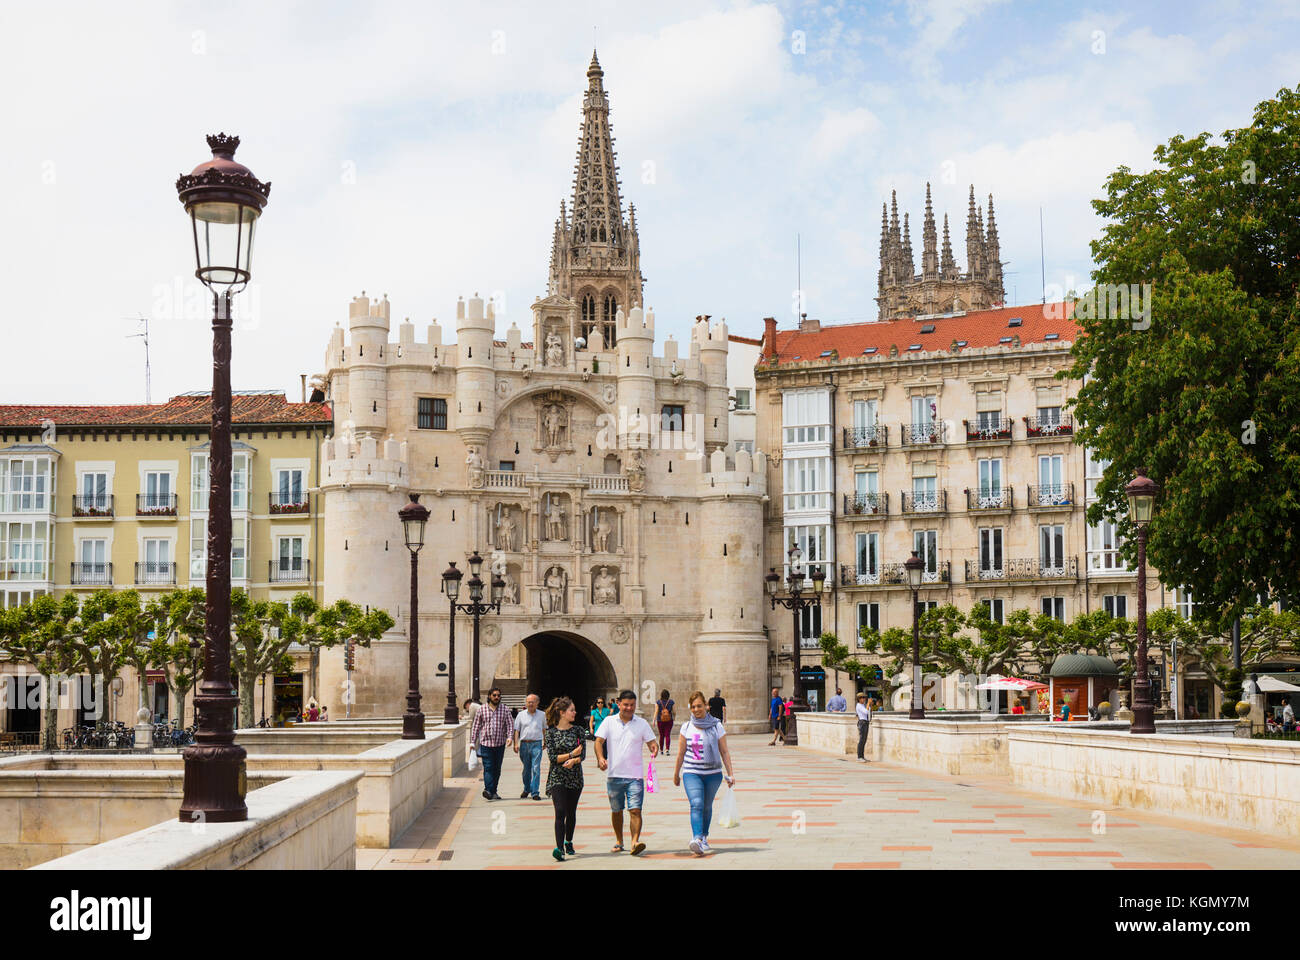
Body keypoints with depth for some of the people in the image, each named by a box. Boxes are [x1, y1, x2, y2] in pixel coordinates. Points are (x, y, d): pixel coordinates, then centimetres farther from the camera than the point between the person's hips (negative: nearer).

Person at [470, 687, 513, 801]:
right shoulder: (482, 709, 3)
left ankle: (493, 791, 16)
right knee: (488, 767, -13)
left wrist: (509, 736, -17)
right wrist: (472, 741, 4)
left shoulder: (505, 709, 5)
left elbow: (510, 724, 1)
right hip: (486, 743, -2)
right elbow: (475, 726, 7)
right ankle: (488, 790, -25)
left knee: (497, 769, 7)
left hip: (500, 744, 2)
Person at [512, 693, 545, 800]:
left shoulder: (542, 715, 7)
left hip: (536, 744, -1)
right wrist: (515, 743, -3)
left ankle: (535, 792, -9)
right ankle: (526, 790, 28)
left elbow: (544, 729, 18)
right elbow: (516, 730, 6)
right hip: (524, 743, 1)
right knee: (526, 769, 11)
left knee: (536, 769, -10)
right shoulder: (521, 715, 6)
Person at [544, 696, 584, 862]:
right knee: (560, 812, -15)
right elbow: (552, 757, -9)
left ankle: (568, 842, 32)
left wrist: (573, 761, -20)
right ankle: (559, 848, -23)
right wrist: (571, 754, -16)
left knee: (571, 812, 11)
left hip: (575, 777, 3)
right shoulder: (551, 732, -2)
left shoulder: (577, 731, 5)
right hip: (557, 777, -3)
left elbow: (582, 755, 0)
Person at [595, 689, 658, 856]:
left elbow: (652, 741, 4)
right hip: (614, 775, 1)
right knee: (616, 811, 13)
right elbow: (599, 741, -1)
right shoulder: (609, 722, 4)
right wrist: (600, 758, -18)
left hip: (635, 775, -1)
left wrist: (655, 748, -20)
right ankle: (619, 841, 27)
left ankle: (635, 842, -18)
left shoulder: (642, 723, 4)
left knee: (635, 810, -13)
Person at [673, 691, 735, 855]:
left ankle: (704, 837, 29)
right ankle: (697, 839, -31)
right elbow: (681, 753, 11)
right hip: (692, 773, -1)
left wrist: (730, 774, 1)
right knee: (696, 804, -19)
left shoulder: (716, 726, 1)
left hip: (713, 773, 1)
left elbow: (724, 752, 4)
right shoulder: (686, 727, 3)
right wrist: (676, 774, 17)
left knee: (707, 806, 10)